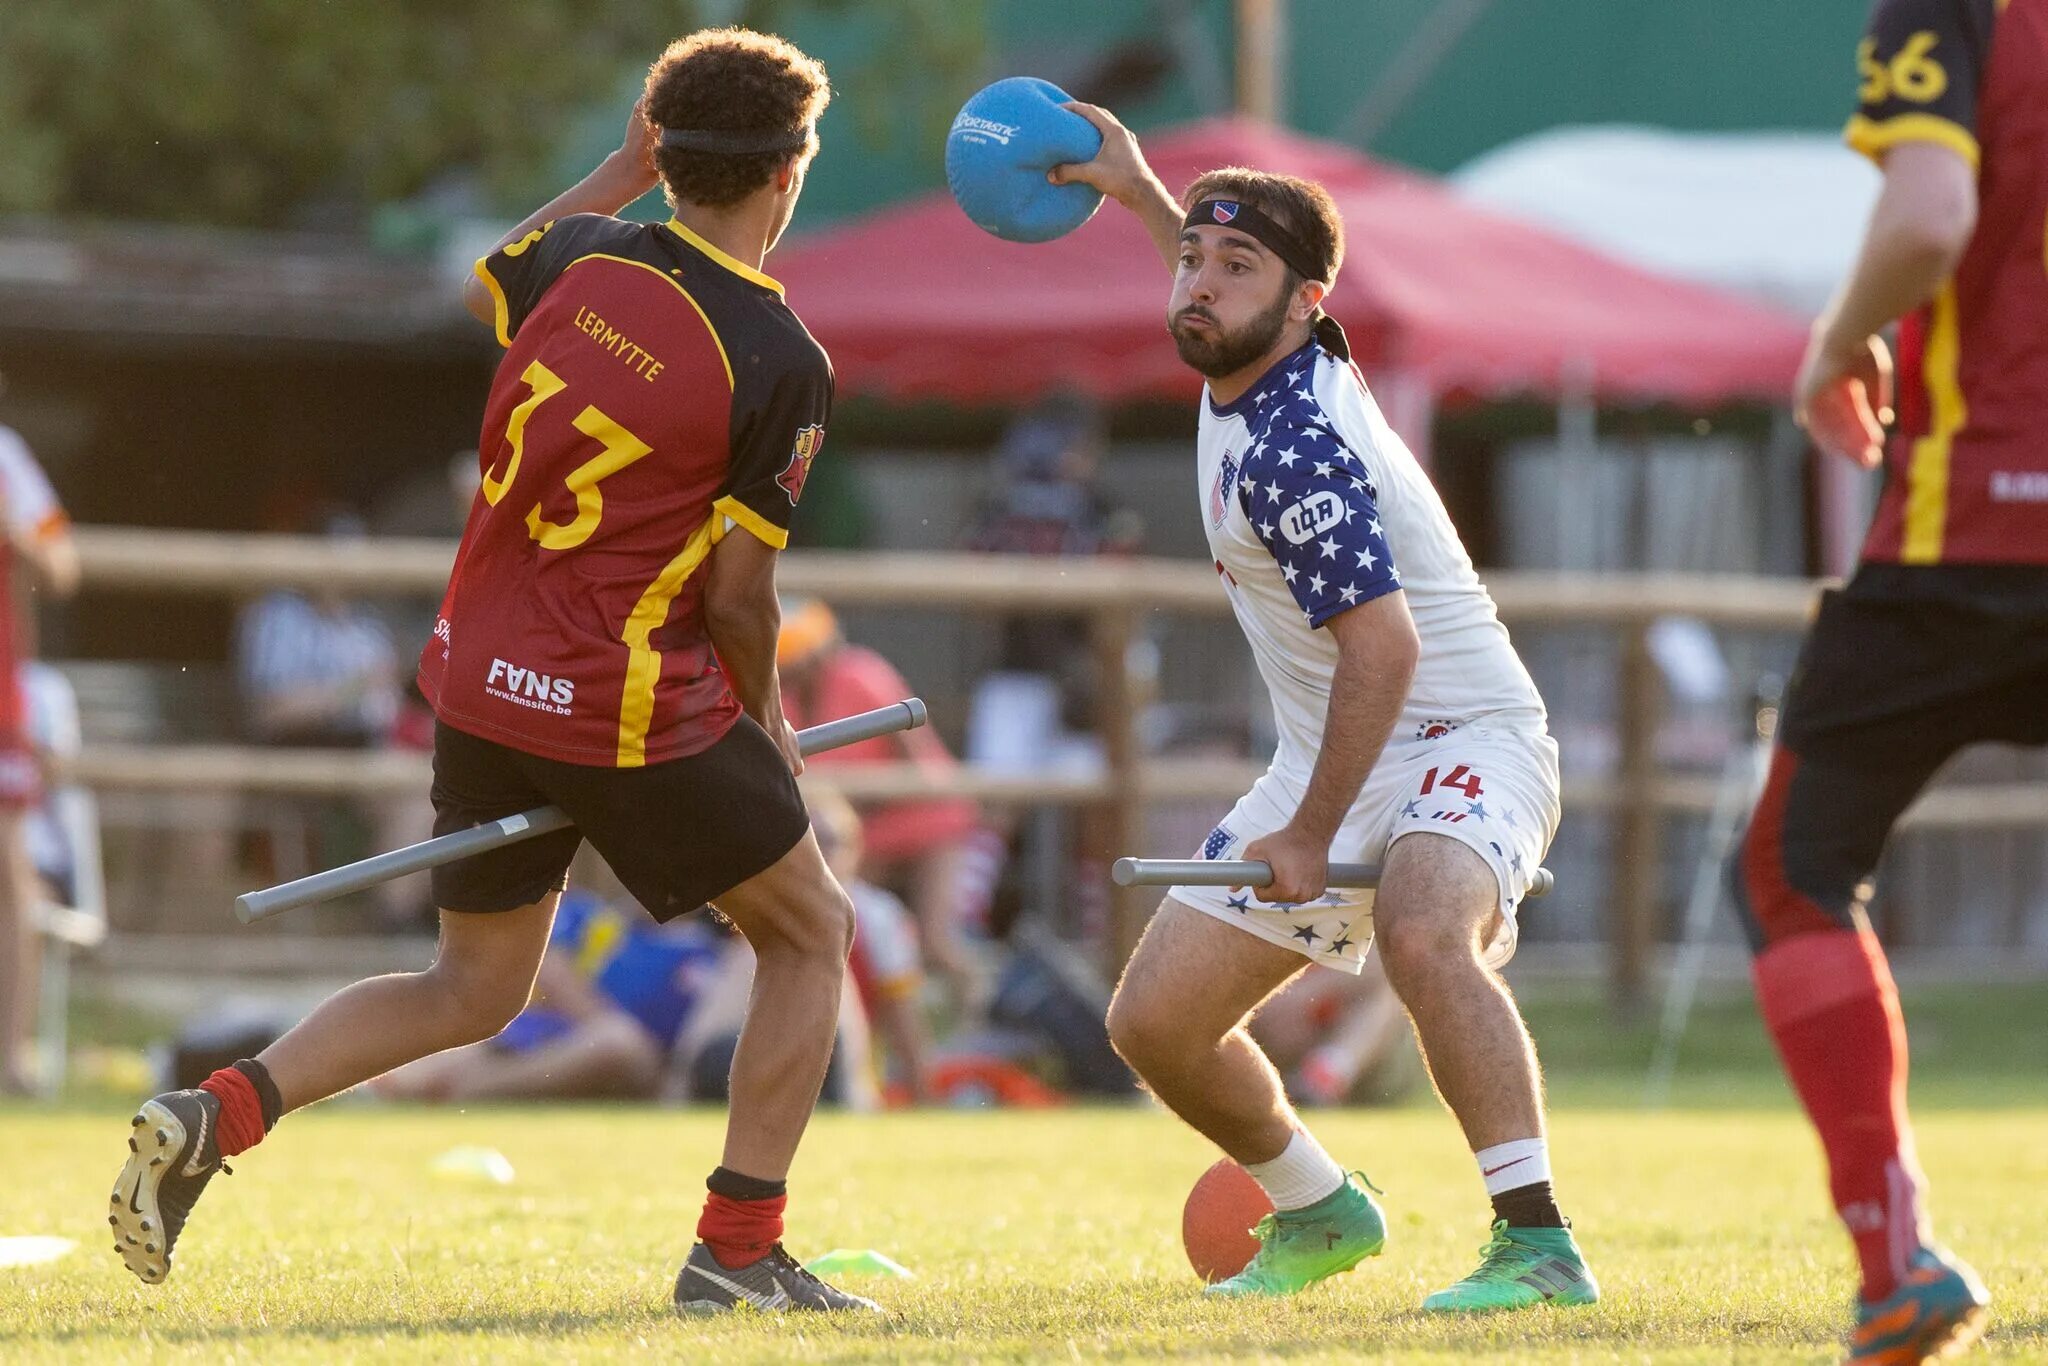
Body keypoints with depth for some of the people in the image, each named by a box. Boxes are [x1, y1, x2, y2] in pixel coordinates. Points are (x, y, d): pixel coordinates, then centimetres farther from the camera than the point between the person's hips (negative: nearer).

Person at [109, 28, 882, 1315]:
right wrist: (764, 719, 6)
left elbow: (486, 285, 25)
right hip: (642, 709, -6)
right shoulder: (780, 362, -15)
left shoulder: (582, 257, -1)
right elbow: (737, 594, -12)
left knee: (473, 991, 18)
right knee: (811, 932, 14)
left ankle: (221, 1110, -2)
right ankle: (739, 1248, 9)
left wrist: (624, 168, 29)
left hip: (484, 680, 6)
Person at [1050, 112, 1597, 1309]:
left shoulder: (1288, 450, -24)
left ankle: (1540, 1246, -42)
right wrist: (1141, 192, 33)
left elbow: (1383, 648, -28)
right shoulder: (1275, 363, 3)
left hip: (1463, 739, -10)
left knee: (1423, 935, -41)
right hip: (1337, 761, 10)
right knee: (1156, 1021, 6)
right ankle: (1322, 1213, 30)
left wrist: (1315, 836, -23)